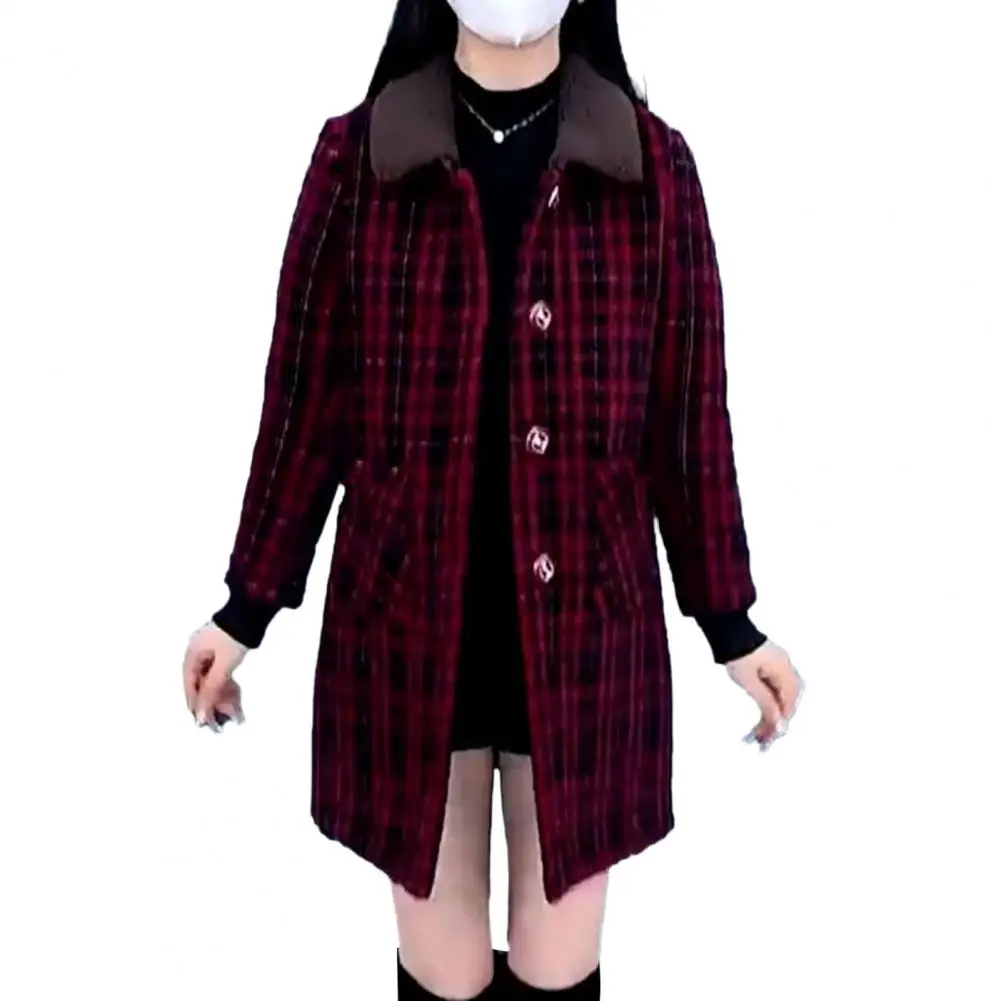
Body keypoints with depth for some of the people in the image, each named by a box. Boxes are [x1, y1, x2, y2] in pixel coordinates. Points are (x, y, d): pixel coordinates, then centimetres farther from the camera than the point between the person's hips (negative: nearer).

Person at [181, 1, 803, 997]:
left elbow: (687, 412, 2)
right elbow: (309, 398, 2)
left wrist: (729, 620, 5)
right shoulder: (358, 156, -2)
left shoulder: (651, 164, -2)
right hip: (408, 618, 0)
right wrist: (247, 604, 5)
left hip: (583, 619, 0)